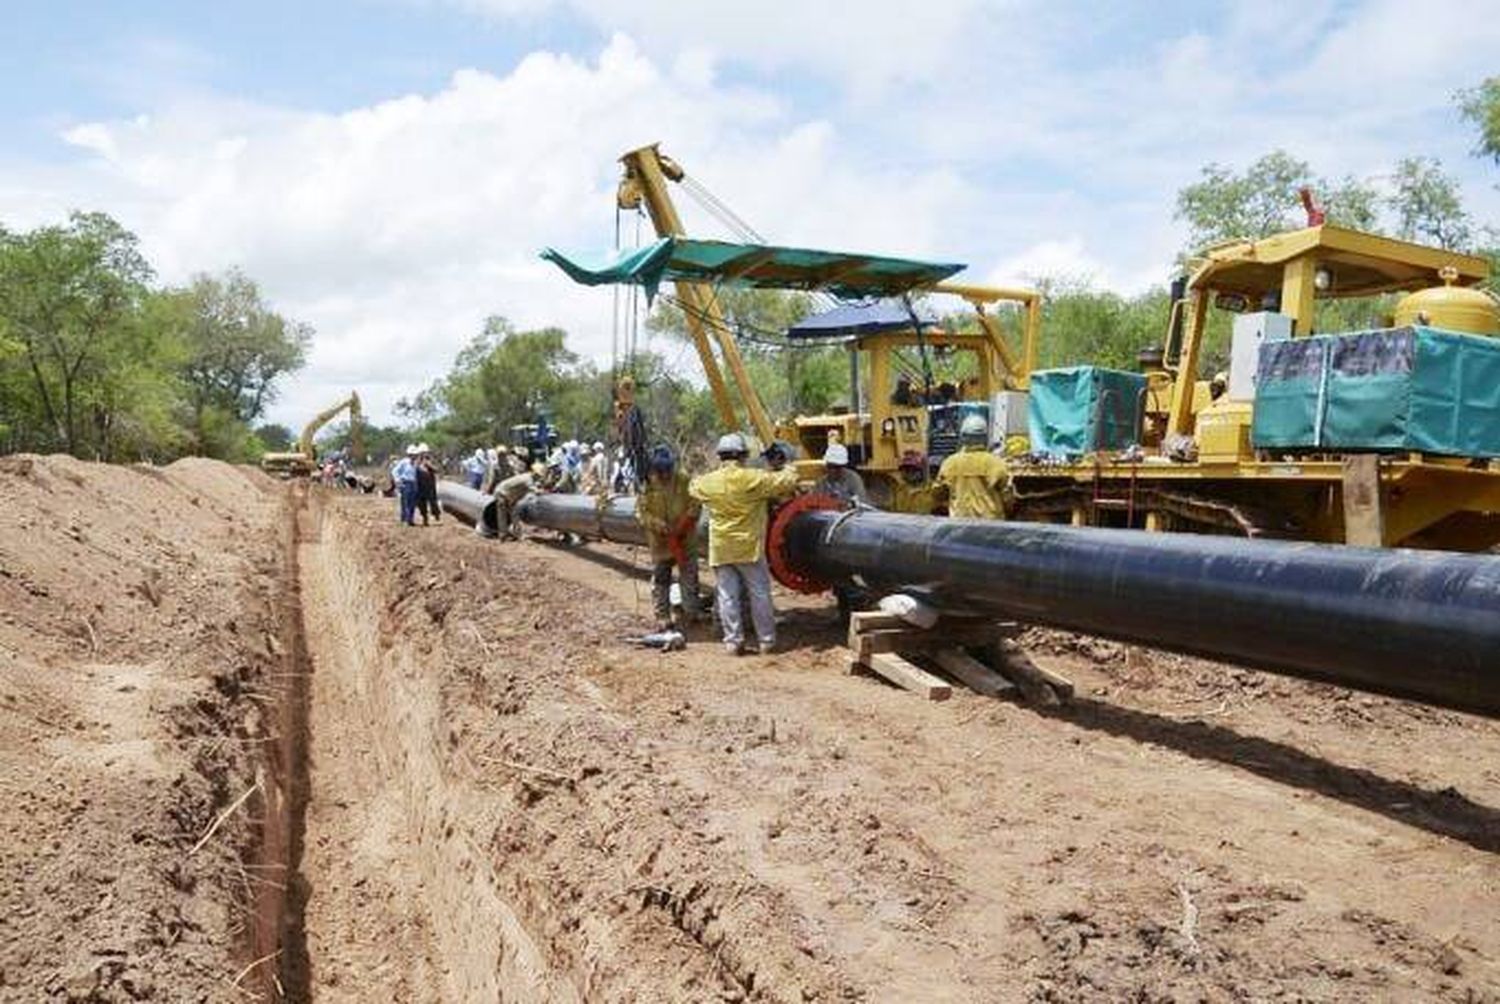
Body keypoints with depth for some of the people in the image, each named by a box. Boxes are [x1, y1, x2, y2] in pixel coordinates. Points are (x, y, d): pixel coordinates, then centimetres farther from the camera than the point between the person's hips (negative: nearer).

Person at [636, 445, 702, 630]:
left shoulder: (685, 481, -8)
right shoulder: (648, 485, -4)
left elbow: (696, 505, -5)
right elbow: (640, 510, -4)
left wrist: (685, 522, -19)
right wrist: (657, 524, -20)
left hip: (686, 540, -1)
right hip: (659, 542, 1)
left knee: (689, 578, 7)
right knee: (660, 580, 5)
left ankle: (691, 613, 21)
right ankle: (662, 618, 14)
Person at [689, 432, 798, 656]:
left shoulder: (709, 482, -1)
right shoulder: (753, 478, -12)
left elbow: (693, 486, 22)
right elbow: (787, 482, -7)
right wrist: (789, 472, 16)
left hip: (721, 549, 3)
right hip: (749, 546, -2)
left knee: (727, 597, 8)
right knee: (760, 594, 7)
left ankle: (733, 641, 11)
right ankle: (766, 640, 13)